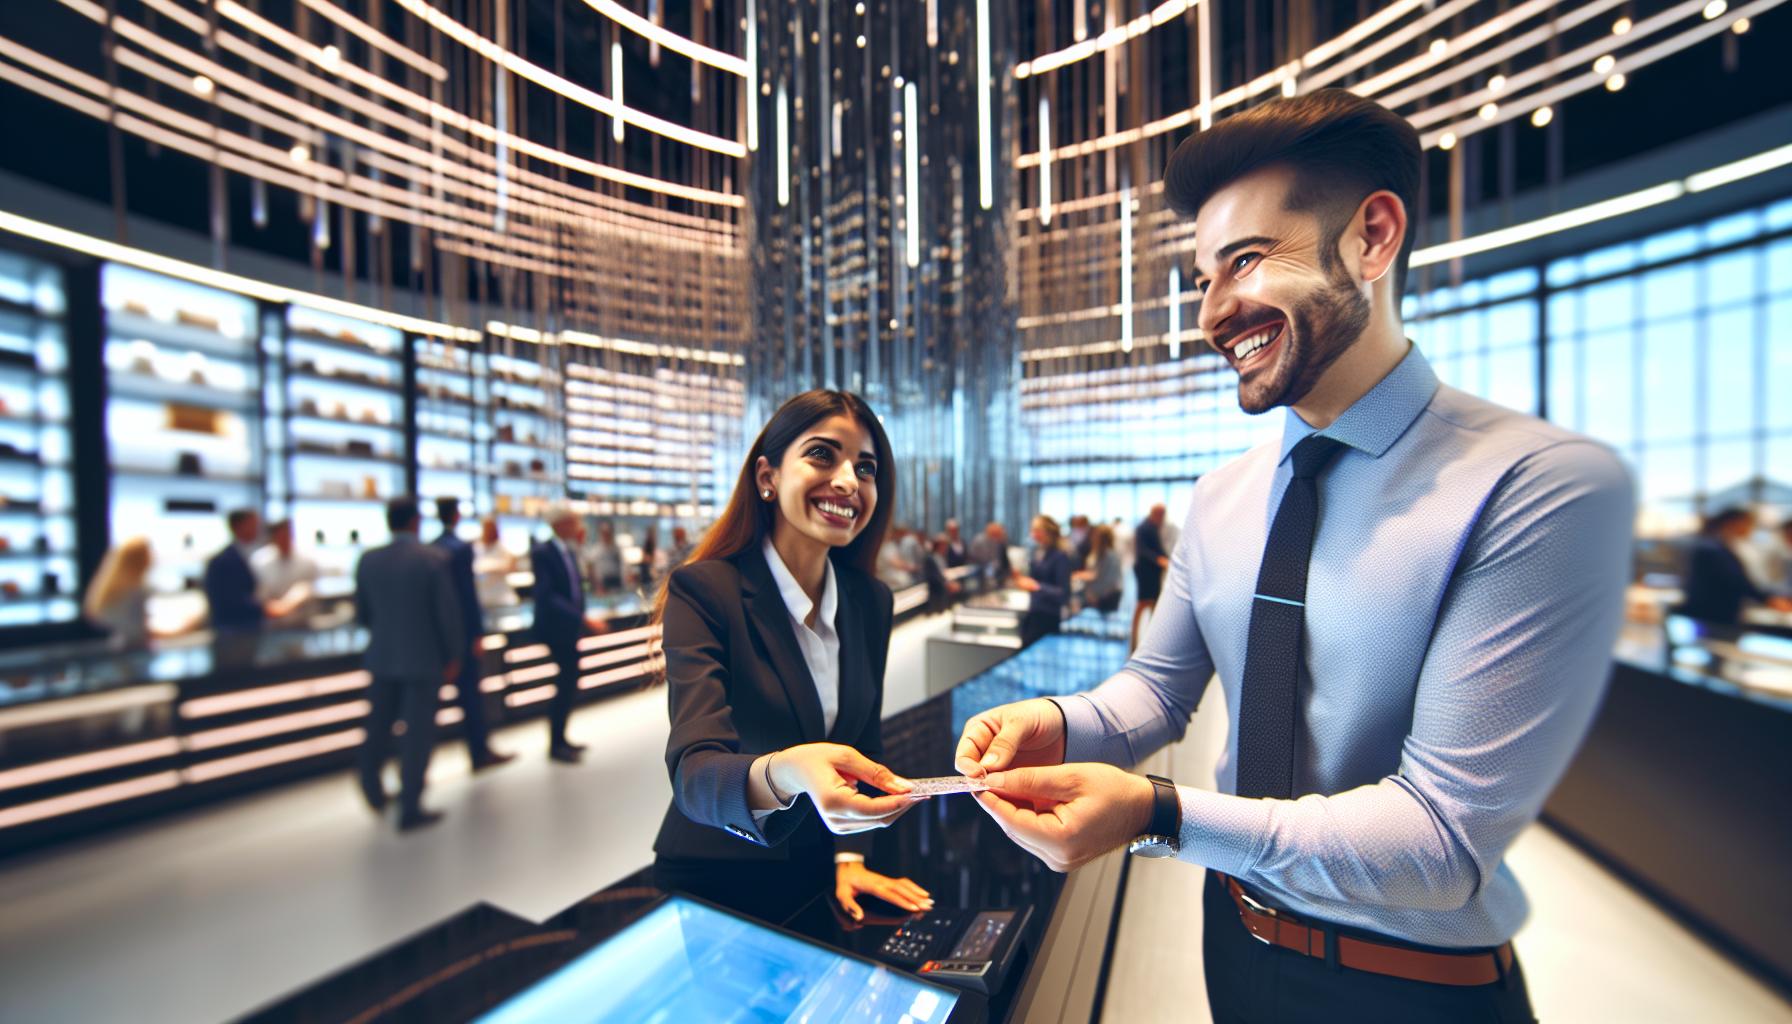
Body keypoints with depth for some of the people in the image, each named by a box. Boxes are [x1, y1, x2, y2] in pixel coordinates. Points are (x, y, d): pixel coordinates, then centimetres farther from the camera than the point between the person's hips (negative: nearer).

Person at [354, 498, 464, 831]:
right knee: (417, 733, 5)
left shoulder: (368, 560, 0)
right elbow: (448, 612, -14)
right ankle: (410, 810, 14)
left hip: (381, 656, 5)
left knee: (379, 725, 21)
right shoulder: (433, 558, -15)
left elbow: (361, 612, 8)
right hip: (423, 658, -4)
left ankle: (372, 789, 34)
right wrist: (453, 656, -2)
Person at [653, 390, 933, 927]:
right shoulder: (701, 590, -18)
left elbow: (865, 747, 4)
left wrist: (850, 857, -7)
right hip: (712, 888, -2)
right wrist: (783, 774, -46)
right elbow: (693, 775, -27)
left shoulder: (872, 601, -3)